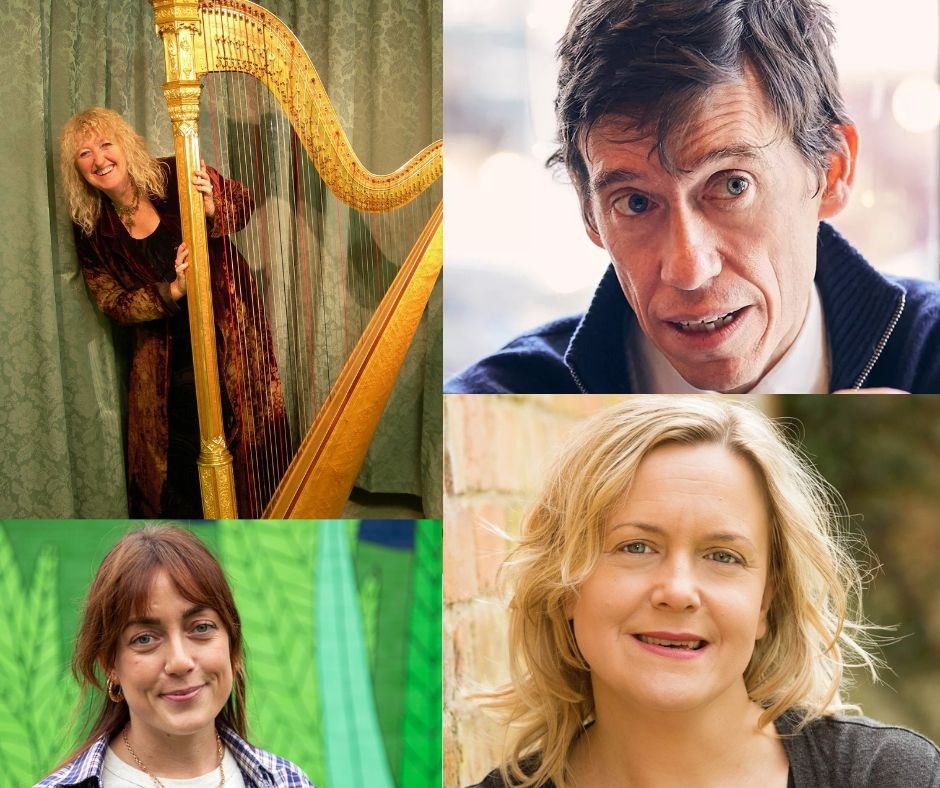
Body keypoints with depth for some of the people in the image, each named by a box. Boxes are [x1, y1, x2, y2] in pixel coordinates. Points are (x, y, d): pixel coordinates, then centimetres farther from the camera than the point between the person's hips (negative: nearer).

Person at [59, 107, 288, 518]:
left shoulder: (175, 178, -12)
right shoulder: (92, 231, -5)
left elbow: (243, 203, -3)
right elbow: (113, 303, -4)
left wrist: (212, 209, -28)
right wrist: (172, 292, -23)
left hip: (232, 332, -1)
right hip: (165, 358, 1)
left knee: (249, 436, 2)